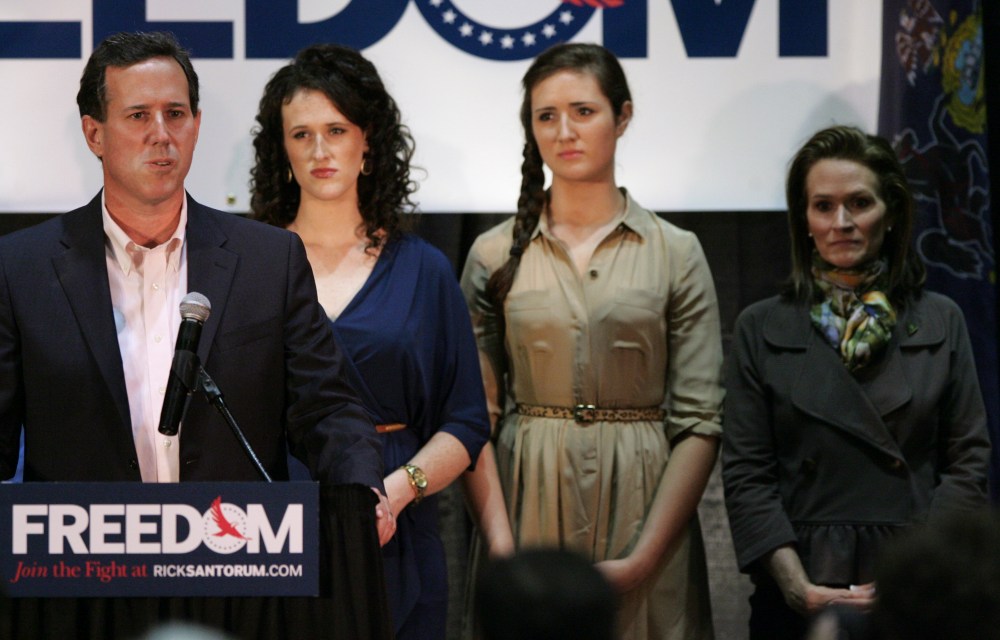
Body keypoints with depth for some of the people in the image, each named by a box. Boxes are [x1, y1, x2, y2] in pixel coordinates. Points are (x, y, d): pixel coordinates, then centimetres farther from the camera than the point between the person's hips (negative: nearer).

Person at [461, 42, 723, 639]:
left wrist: (642, 561, -13)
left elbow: (699, 423, -3)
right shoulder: (495, 255, 4)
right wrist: (499, 544, -9)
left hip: (642, 502, -1)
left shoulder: (676, 254, 1)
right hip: (528, 498, 1)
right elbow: (477, 416, 4)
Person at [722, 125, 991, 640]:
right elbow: (745, 473, -1)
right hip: (802, 589, 0)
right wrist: (798, 586, -14)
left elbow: (969, 463, 2)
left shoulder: (941, 324, 5)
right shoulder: (761, 330, 3)